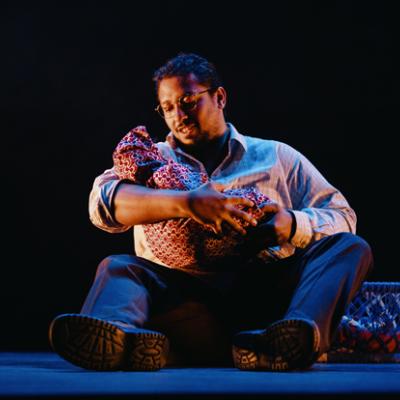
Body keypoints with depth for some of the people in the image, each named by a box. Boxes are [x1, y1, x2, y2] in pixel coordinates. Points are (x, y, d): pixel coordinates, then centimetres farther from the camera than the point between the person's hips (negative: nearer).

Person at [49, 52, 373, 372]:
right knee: (119, 267, -24)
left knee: (352, 248, -20)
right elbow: (104, 203, -2)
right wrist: (185, 203, -19)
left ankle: (301, 332, -52)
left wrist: (291, 225, -9)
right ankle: (122, 333, -59)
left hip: (265, 290, 0)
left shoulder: (276, 156, 22)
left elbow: (342, 217, 14)